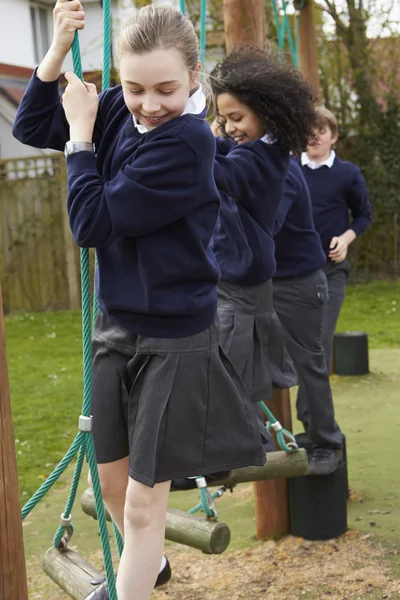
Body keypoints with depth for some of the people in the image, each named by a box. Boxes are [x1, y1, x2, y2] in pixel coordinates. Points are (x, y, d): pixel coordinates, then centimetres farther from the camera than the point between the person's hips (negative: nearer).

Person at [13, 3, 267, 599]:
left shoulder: (185, 142, -23)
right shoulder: (119, 113, -2)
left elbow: (93, 223, -22)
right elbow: (31, 128, 7)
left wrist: (80, 135, -12)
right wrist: (59, 48, -7)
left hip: (173, 342, -7)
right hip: (116, 327, 7)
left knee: (144, 502, 3)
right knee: (112, 478, 21)